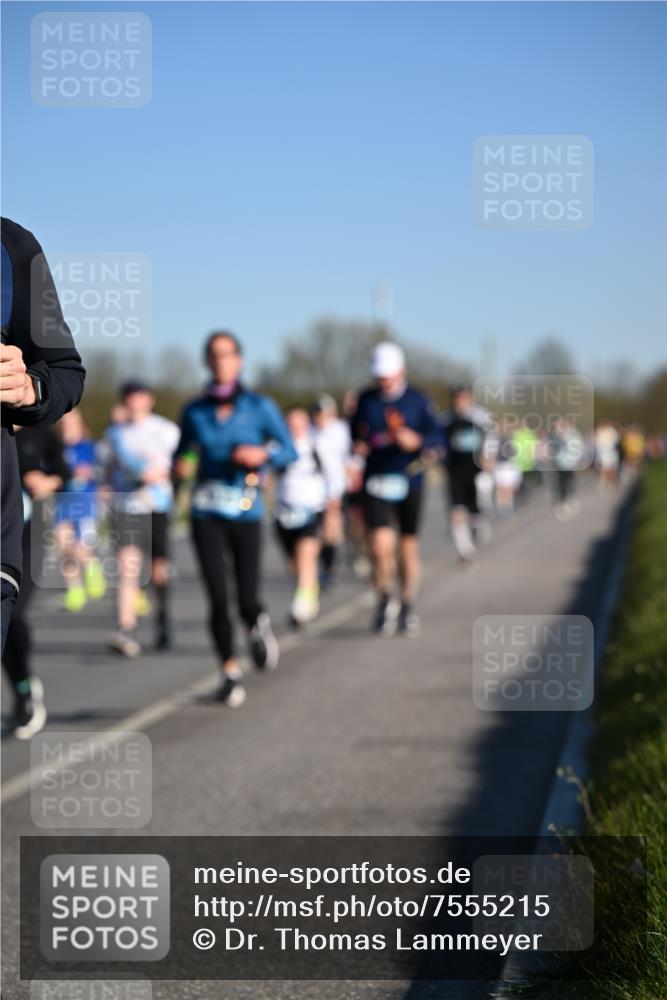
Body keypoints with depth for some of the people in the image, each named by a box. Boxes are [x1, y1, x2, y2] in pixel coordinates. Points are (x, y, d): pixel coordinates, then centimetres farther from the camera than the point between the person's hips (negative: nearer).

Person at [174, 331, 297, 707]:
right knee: (218, 599, -5)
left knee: (247, 602, -6)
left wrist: (263, 454, -15)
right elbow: (182, 455, 17)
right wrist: (181, 467, -6)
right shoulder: (195, 411, 6)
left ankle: (259, 626, 31)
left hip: (246, 513, -1)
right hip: (207, 515, 1)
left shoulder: (260, 407, 0)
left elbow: (290, 451, 4)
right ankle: (230, 672, 11)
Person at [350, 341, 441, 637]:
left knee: (408, 546, 7)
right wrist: (358, 445, -2)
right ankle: (384, 599, 7)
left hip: (409, 481, 0)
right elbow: (356, 432, 20)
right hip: (375, 482, 0)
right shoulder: (366, 400, 8)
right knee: (381, 544, -14)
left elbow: (437, 437, -1)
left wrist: (416, 440, -20)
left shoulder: (417, 401, 2)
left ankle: (407, 607, 21)